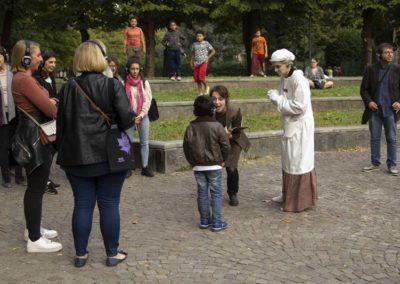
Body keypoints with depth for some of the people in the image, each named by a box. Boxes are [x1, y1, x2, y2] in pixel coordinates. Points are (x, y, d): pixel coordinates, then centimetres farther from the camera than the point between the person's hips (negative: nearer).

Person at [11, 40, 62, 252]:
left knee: (36, 185, 19)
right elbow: (49, 109, -20)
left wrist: (49, 102, -5)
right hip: (35, 137, -11)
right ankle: (34, 240, 3)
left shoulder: (24, 78, 14)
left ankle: (33, 228, 31)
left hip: (35, 135, 11)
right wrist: (54, 106, 2)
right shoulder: (24, 79, -19)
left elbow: (40, 103, 15)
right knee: (36, 187, -5)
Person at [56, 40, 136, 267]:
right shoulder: (112, 85, -9)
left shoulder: (69, 88, 2)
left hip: (77, 157, 3)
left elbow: (61, 123, 6)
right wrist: (131, 120, 9)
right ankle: (113, 253, 16)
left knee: (83, 205, 10)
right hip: (109, 156, -3)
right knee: (109, 204, 7)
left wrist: (65, 150, 16)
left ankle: (81, 254, 18)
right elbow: (127, 120, -14)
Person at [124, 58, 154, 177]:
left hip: (143, 116, 2)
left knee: (144, 142, 5)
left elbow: (148, 100, 0)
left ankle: (145, 167, 13)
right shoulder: (124, 83, -3)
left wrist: (141, 115, -9)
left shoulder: (144, 82, 3)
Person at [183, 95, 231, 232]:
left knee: (202, 193, 12)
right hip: (214, 166, -3)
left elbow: (186, 147, 3)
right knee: (216, 193, 3)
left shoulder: (191, 127, -1)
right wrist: (222, 159, 8)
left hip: (198, 167, 4)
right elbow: (225, 146, -9)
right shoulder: (217, 126, -11)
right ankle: (216, 223, 3)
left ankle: (204, 220, 19)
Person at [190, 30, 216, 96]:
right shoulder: (194, 44, 12)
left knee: (201, 76, -23)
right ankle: (200, 93, 10)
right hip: (196, 63, 4)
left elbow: (213, 51, 5)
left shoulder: (206, 43, 2)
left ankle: (206, 87, 4)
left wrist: (208, 58, -4)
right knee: (196, 78, 1)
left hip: (203, 62, -4)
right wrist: (191, 61, 9)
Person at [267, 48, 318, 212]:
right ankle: (289, 195, 33)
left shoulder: (298, 79, -21)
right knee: (289, 160, 18)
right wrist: (275, 95, -7)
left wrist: (278, 100, -19)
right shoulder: (284, 78, 5)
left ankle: (300, 201, 11)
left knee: (298, 161, 0)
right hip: (290, 125, 9)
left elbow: (300, 107, -24)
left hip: (300, 126, -9)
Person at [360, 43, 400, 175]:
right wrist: (368, 101, -10)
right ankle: (375, 163, 20)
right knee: (375, 138, 9)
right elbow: (364, 89, 5)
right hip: (375, 110, 1)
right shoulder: (371, 69, 1)